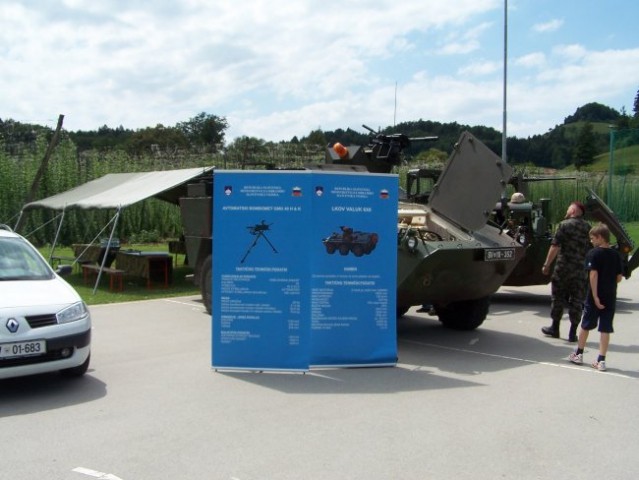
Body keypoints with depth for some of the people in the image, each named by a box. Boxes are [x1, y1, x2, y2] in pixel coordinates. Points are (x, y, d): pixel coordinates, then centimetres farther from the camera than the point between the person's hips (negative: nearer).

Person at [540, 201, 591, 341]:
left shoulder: (564, 225, -6)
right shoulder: (588, 228, 8)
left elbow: (555, 247, -13)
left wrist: (546, 265, -9)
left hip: (563, 268, -4)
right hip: (582, 270, 4)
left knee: (558, 298, 9)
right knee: (577, 301, 7)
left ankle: (555, 328, 18)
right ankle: (573, 333, 8)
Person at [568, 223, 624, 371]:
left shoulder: (594, 253, -11)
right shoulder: (616, 255, 3)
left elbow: (593, 275, -18)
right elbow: (619, 277, 4)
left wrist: (595, 296, -18)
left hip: (594, 296, -4)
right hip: (610, 298, 4)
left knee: (585, 325, 11)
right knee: (605, 328, 5)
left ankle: (578, 354, 23)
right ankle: (601, 360, 4)